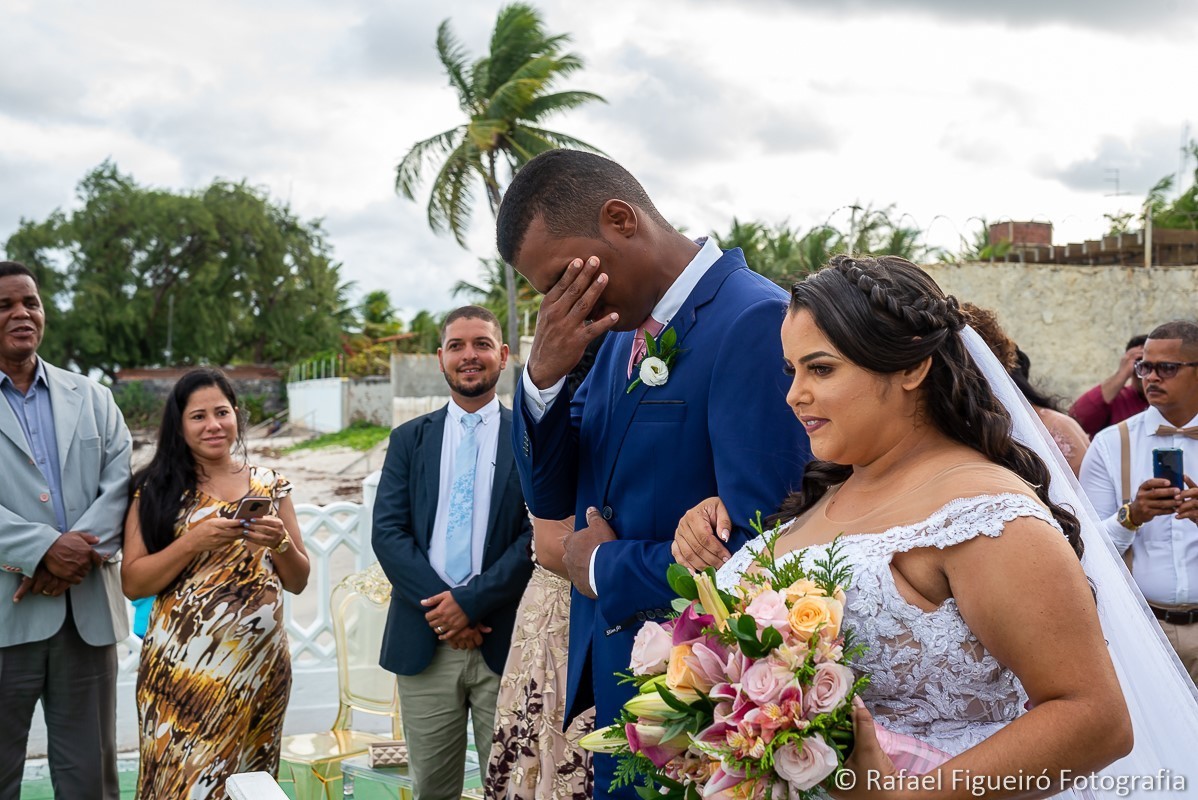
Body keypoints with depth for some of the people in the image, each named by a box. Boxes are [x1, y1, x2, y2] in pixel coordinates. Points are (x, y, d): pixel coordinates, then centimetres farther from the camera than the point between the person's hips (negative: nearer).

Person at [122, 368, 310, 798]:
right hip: (182, 666, -2)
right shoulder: (158, 490, 3)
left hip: (258, 664, 2)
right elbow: (132, 582, -2)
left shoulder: (270, 486, 8)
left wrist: (279, 542, -8)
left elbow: (298, 581, 12)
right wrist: (194, 541, -14)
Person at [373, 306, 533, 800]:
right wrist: (440, 604, -11)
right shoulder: (409, 440, 11)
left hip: (505, 641, -2)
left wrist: (470, 602, -13)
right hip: (424, 640, 2)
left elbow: (539, 535, -6)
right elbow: (387, 532, 2)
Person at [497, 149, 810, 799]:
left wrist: (604, 568, -10)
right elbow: (551, 497, 10)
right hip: (612, 682, 7)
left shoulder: (756, 323, -20)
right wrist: (544, 375, -8)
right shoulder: (621, 331, 6)